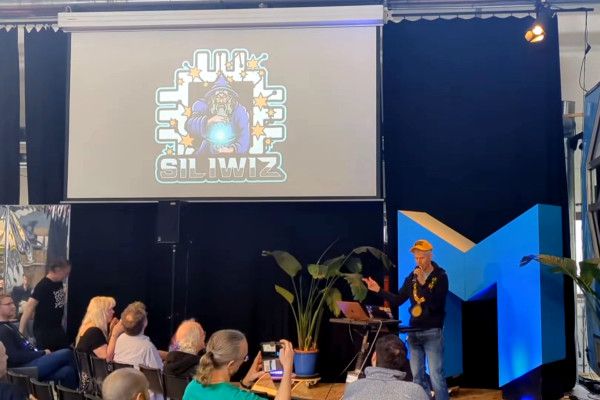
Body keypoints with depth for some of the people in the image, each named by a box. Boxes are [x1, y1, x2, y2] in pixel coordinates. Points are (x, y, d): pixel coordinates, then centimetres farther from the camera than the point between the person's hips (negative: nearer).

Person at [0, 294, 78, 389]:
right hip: (25, 369, -9)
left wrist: (42, 353, 4)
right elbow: (15, 357, -20)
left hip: (31, 362, 9)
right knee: (67, 353, -13)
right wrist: (42, 353, -13)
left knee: (67, 371, -12)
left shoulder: (9, 326, 21)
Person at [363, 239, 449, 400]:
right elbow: (398, 300, 11)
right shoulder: (412, 277, 8)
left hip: (432, 332, -5)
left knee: (436, 375, -7)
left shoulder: (440, 277, -7)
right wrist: (378, 290, 1)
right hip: (414, 332, 5)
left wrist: (423, 283, -23)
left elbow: (435, 304, -17)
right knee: (417, 375, 10)